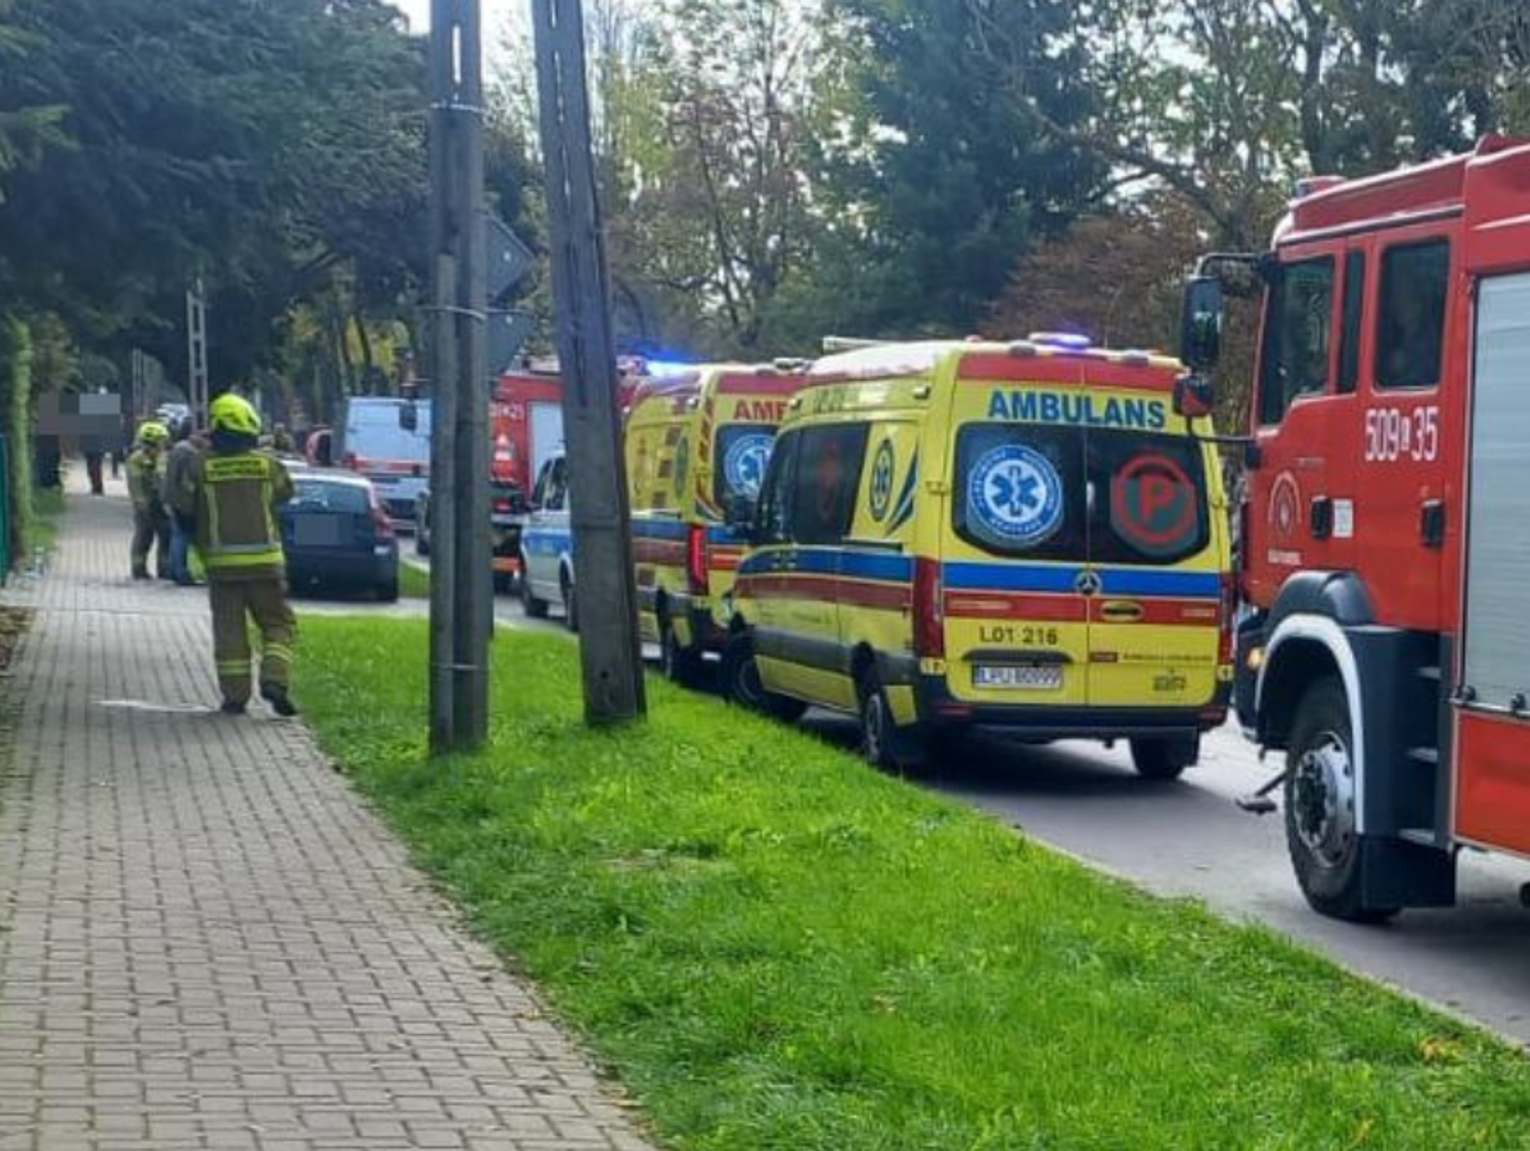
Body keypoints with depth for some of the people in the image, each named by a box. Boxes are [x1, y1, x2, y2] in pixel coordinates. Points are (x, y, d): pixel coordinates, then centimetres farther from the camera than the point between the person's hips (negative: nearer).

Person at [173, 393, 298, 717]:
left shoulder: (200, 465, -4)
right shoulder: (267, 463, -3)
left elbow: (182, 505, 1)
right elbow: (285, 493, 12)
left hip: (221, 560, 0)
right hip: (264, 559, 0)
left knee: (229, 628, 7)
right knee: (277, 623, 9)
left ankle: (235, 694, 6)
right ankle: (275, 680, -11)